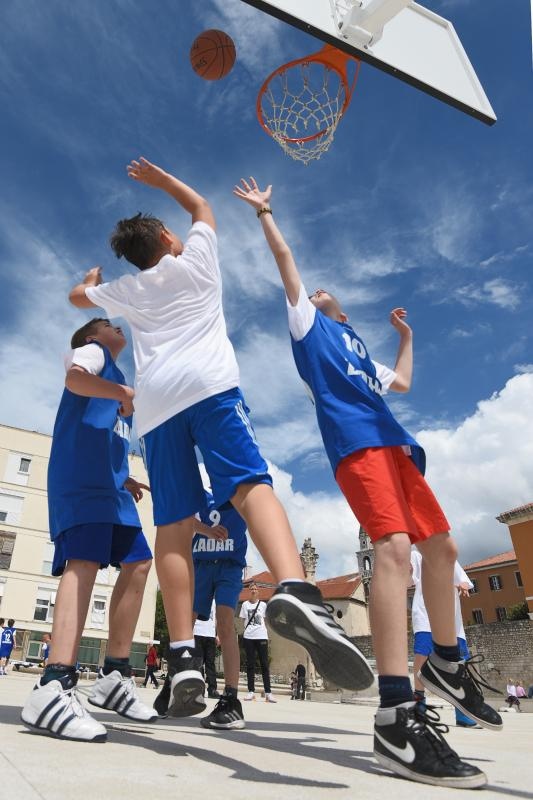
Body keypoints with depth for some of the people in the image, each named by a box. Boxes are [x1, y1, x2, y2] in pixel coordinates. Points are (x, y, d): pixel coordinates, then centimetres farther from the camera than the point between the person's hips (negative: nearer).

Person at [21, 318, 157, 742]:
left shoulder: (118, 381, 35)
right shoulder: (93, 352, 13)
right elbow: (75, 377, -14)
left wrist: (124, 479, 21)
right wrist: (125, 393, -14)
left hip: (108, 481, 9)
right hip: (81, 476, -9)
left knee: (138, 562, 2)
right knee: (86, 559, -25)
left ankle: (115, 675, 6)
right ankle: (53, 689, -34)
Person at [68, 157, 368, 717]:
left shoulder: (128, 289, 28)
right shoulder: (194, 259, 23)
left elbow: (77, 296, 47)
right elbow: (202, 207, 43)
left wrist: (94, 277, 68)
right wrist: (159, 177, 54)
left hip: (154, 401, 3)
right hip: (208, 383, -3)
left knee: (173, 526, -4)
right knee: (251, 486, -20)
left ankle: (183, 657, -14)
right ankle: (295, 591, -46)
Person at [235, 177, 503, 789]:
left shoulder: (358, 350, 35)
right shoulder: (307, 321, 18)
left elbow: (402, 382, 42)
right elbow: (285, 260, 16)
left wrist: (406, 336, 46)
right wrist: (264, 213, 24)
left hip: (391, 443, 9)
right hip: (354, 442, -8)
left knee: (441, 546, 8)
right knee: (394, 545, -26)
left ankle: (447, 663, 25)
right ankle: (396, 717, -29)